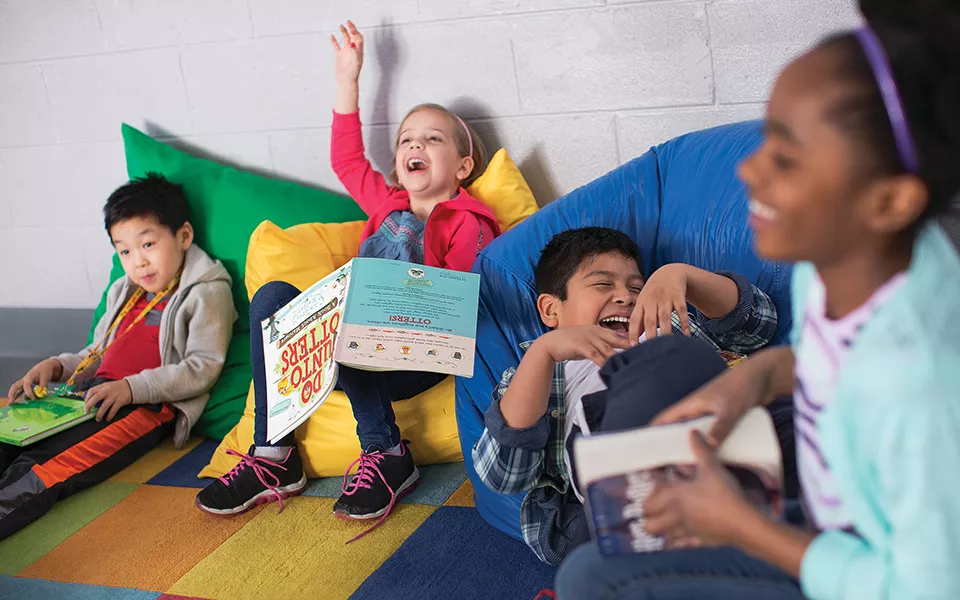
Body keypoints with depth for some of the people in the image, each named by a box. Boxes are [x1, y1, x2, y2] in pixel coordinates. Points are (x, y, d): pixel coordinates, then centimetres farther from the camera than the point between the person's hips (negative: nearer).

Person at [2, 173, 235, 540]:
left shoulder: (206, 293, 1)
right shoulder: (124, 293, 27)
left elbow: (203, 368, -9)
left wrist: (132, 387, -19)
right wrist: (56, 366, 12)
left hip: (151, 405, -7)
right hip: (92, 393, 7)